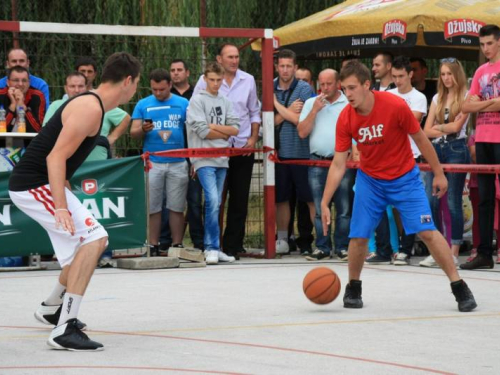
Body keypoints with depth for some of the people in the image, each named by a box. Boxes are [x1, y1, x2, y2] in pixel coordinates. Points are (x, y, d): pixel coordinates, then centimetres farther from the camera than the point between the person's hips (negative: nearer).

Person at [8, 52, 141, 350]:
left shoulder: (91, 105, 13)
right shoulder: (90, 109, -18)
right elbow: (56, 157, -26)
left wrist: (66, 199, 27)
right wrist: (61, 208, -32)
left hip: (43, 184, 10)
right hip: (34, 185, -10)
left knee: (93, 241, 21)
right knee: (93, 238, -21)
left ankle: (53, 307, 39)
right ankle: (64, 329, -26)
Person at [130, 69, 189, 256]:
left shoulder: (183, 104, 7)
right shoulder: (143, 105, 8)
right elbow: (133, 133, 6)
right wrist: (143, 129, -18)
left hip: (178, 163, 0)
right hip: (152, 162, 0)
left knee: (177, 207, 1)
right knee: (152, 207, 0)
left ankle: (177, 245, 6)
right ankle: (153, 246, 5)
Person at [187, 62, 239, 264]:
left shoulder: (225, 102, 15)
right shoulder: (197, 100, -2)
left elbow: (235, 129, 4)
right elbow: (203, 132, -10)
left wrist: (214, 127, -8)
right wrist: (225, 133, 0)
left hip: (222, 159, 6)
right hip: (204, 158, -6)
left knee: (216, 203, 8)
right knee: (212, 200, -16)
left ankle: (212, 247, 12)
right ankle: (212, 248, -12)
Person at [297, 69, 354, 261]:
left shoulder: (349, 104, 3)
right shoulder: (311, 103, 11)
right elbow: (302, 132, 4)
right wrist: (314, 110, -4)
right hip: (317, 163, 3)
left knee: (344, 209, -1)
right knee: (320, 209, 5)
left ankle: (343, 247, 6)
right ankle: (322, 247, 11)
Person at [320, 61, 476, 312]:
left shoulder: (395, 106, -23)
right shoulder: (345, 119, -14)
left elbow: (421, 139, -9)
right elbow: (338, 164, -10)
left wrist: (438, 174, -2)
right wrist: (324, 203, -15)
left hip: (404, 178, -2)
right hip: (369, 179, 2)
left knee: (427, 232, -11)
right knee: (358, 236, -6)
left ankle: (460, 288, -1)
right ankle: (353, 289, 19)